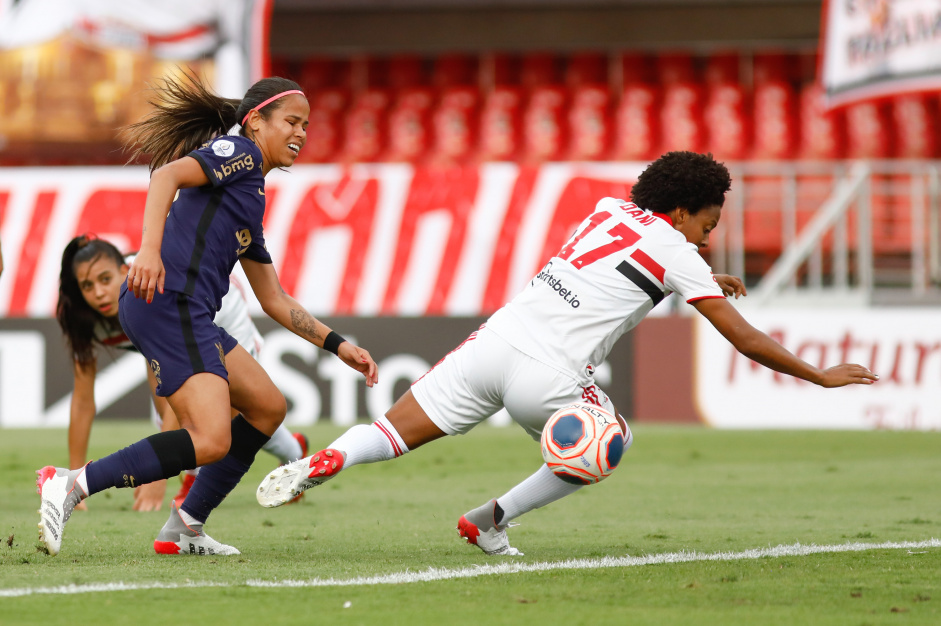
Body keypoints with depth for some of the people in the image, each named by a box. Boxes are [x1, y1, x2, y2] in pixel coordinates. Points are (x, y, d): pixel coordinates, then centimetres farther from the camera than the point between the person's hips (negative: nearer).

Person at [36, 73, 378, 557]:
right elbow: (168, 174, -18)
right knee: (211, 441, -20)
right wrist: (150, 248, -32)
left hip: (189, 316, 10)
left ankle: (184, 529, 17)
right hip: (167, 302, -10)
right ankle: (70, 486, -17)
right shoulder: (237, 151, 2)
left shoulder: (252, 194, 30)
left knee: (267, 408, 18)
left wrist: (338, 346, 29)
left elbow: (275, 301, 33)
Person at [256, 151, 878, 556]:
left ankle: (326, 461, -25)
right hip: (548, 376, -5)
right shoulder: (678, 255, 4)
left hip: (495, 340, 5)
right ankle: (493, 520, 16)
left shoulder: (611, 209, 21)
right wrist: (824, 376, 17)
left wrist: (704, 279, 45)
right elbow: (747, 340, 7)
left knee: (395, 432, 7)